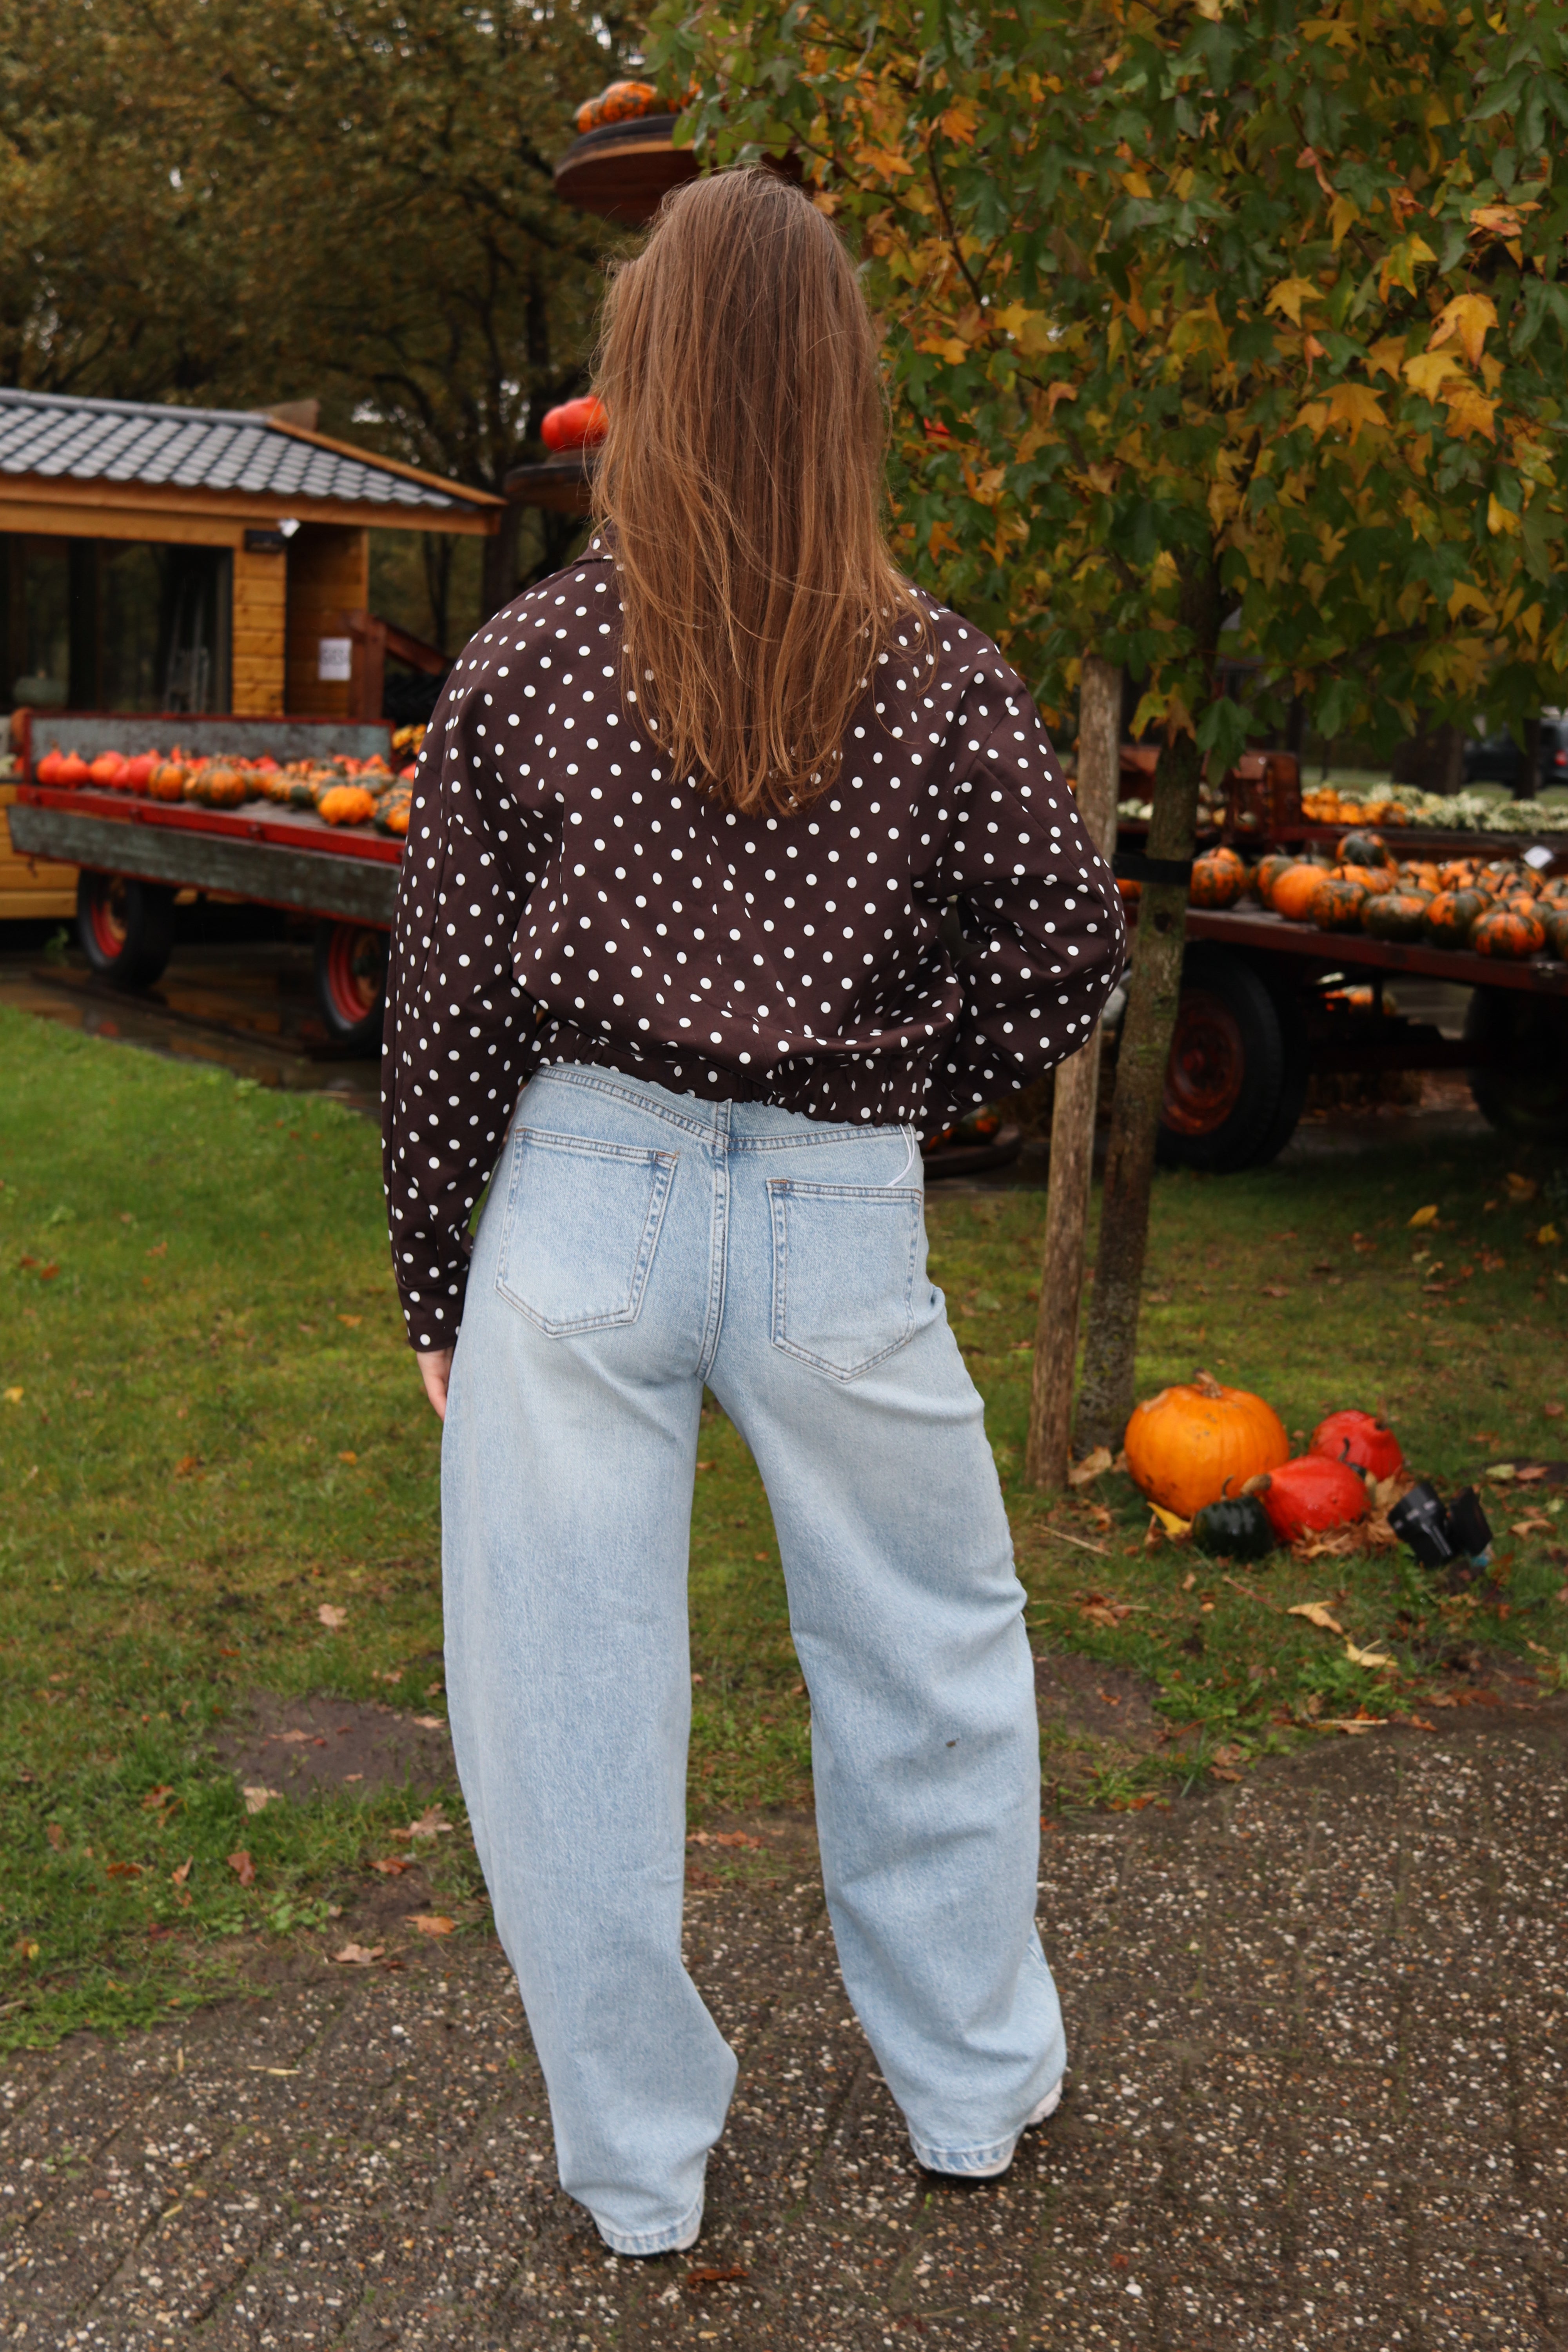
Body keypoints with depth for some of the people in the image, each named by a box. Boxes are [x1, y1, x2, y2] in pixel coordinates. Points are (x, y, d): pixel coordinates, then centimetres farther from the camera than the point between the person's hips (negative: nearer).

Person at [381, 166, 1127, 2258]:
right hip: (843, 1229, 1)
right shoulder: (942, 679, -3)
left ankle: (639, 2177, 28)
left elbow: (447, 1009, -1)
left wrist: (436, 1290, 9)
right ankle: (975, 2097, 38)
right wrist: (901, 1092, 11)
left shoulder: (518, 670, -4)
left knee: (569, 1698, 13)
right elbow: (1072, 946, -3)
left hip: (582, 1207, 0)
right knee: (933, 1656, 20)